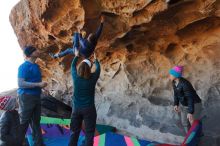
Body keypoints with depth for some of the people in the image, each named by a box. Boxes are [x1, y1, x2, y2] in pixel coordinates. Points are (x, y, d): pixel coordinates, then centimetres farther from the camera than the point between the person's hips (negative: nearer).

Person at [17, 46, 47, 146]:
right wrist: (38, 84, -24)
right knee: (24, 122, 2)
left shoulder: (35, 65, 12)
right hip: (26, 96, -9)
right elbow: (20, 83, -23)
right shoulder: (24, 66, -16)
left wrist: (41, 85, 11)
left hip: (36, 96, 9)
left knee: (36, 121, 16)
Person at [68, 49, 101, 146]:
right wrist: (95, 59, 26)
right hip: (89, 108, -3)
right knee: (89, 132, 5)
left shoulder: (75, 76, -6)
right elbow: (98, 68, 8)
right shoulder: (92, 78, -10)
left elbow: (73, 66, 14)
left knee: (74, 131, 15)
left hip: (76, 108, 3)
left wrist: (76, 56, 29)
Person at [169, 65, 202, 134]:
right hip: (184, 105, 8)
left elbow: (190, 98, -30)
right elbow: (176, 93, 7)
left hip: (194, 104, -8)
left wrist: (190, 112, -30)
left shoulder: (184, 84, -32)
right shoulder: (174, 82, -8)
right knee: (185, 123, 17)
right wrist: (176, 104, 1)